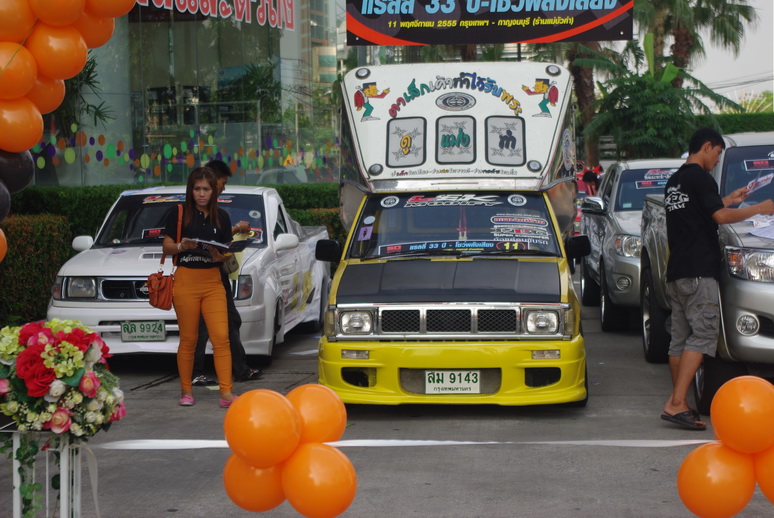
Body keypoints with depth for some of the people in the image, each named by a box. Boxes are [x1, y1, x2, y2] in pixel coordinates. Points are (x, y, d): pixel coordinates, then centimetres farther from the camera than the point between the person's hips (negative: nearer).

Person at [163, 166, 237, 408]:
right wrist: (180, 246, -18)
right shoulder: (178, 213, 3)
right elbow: (166, 247, 2)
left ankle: (226, 393, -8)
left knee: (221, 338, -7)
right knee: (188, 339, 3)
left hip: (213, 281, 2)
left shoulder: (221, 216, 11)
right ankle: (186, 391, 14)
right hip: (186, 279, -2)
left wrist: (219, 256, -10)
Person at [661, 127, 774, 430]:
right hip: (698, 271, -10)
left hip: (676, 273, 10)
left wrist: (728, 201, 32)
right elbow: (720, 217, -15)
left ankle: (679, 404, 11)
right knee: (703, 334, -12)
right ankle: (676, 403, -21)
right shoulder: (699, 177, -9)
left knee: (681, 337, 10)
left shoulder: (675, 180, 20)